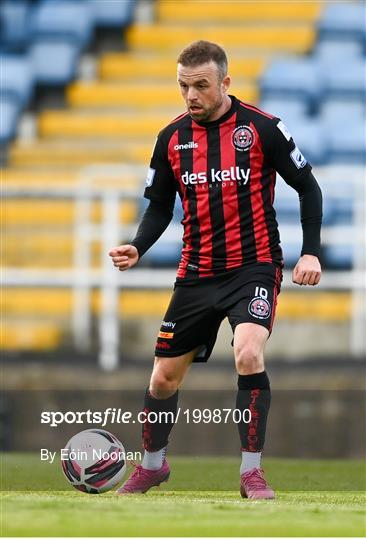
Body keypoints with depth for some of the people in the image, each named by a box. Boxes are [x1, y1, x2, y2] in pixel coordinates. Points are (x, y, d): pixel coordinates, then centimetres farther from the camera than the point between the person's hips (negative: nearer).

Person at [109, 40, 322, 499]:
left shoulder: (262, 128, -8)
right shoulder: (171, 139, 2)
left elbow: (307, 187, 0)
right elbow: (160, 206, 12)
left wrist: (310, 253, -8)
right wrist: (137, 249, -7)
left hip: (254, 267, -4)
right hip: (197, 273, 4)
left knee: (248, 354, -27)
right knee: (164, 375, 8)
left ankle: (251, 471, -17)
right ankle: (152, 463, 34)